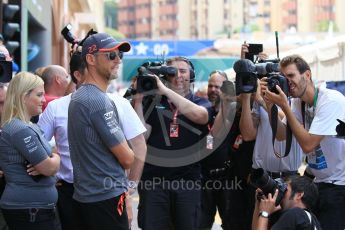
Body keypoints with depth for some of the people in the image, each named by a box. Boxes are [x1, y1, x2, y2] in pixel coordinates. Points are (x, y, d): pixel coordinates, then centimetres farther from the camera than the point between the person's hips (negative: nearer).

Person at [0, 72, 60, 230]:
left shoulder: (26, 127, 14)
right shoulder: (21, 130, -19)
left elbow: (46, 165, 16)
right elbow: (50, 168, -18)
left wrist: (44, 163, -6)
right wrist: (55, 158, 3)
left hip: (32, 207, 10)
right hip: (28, 209, -10)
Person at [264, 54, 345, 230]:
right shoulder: (299, 102, 3)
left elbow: (307, 145, -25)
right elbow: (281, 135, 3)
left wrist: (284, 106, -23)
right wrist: (270, 106, -11)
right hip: (319, 181, 8)